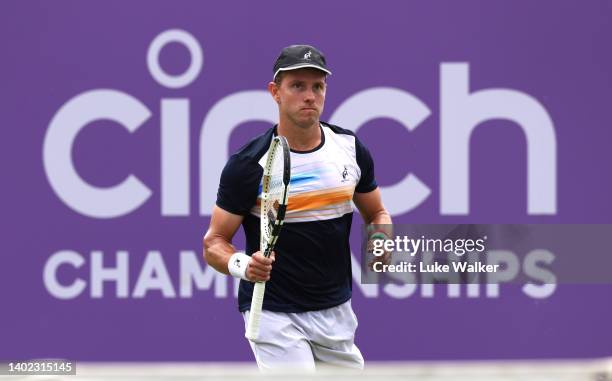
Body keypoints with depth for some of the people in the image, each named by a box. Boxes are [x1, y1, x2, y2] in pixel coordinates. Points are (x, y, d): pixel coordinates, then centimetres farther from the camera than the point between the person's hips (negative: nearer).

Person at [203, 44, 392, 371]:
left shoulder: (350, 148, 3)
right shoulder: (248, 165, -13)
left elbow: (376, 214, 17)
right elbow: (214, 243, -8)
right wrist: (241, 265, -30)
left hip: (336, 311, 6)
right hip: (273, 315, -6)